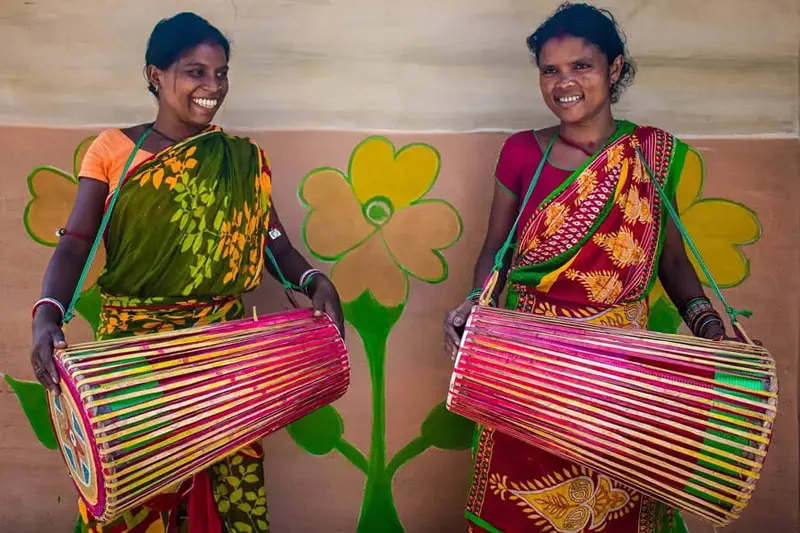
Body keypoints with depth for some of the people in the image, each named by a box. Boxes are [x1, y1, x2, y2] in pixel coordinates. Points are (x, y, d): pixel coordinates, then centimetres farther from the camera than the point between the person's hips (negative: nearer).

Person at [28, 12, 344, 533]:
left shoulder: (245, 162, 5)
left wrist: (316, 282, -17)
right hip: (132, 339, -1)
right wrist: (48, 313, -23)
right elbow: (76, 244, -6)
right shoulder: (113, 150, 0)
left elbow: (273, 241, 2)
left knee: (222, 482, 6)